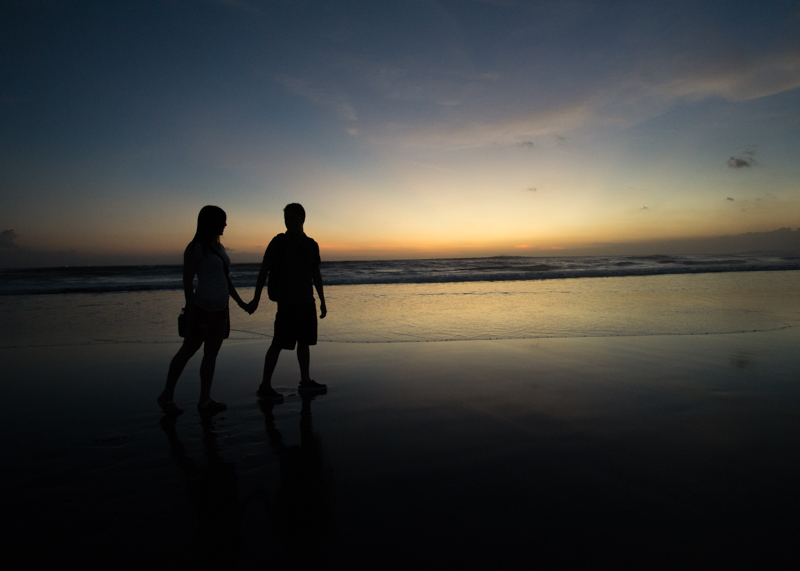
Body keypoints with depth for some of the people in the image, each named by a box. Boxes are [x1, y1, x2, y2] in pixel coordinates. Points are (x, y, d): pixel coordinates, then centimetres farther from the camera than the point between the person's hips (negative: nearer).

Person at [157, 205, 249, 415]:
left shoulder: (218, 247, 12)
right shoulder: (195, 248, -11)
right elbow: (187, 282, -12)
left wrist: (239, 301, 15)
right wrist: (191, 313, -16)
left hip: (221, 309, 7)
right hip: (203, 309, -7)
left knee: (212, 354, 9)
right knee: (187, 351, 5)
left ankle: (205, 400, 16)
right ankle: (167, 396, 21)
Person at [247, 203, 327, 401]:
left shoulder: (311, 245, 10)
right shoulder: (279, 242, -3)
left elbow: (316, 275, 15)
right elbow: (264, 270, -4)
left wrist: (322, 301, 14)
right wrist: (256, 299, -10)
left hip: (307, 301, 5)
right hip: (287, 302, -5)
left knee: (304, 341, 9)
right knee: (278, 343, -6)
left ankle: (305, 381, 19)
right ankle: (265, 386, 1)